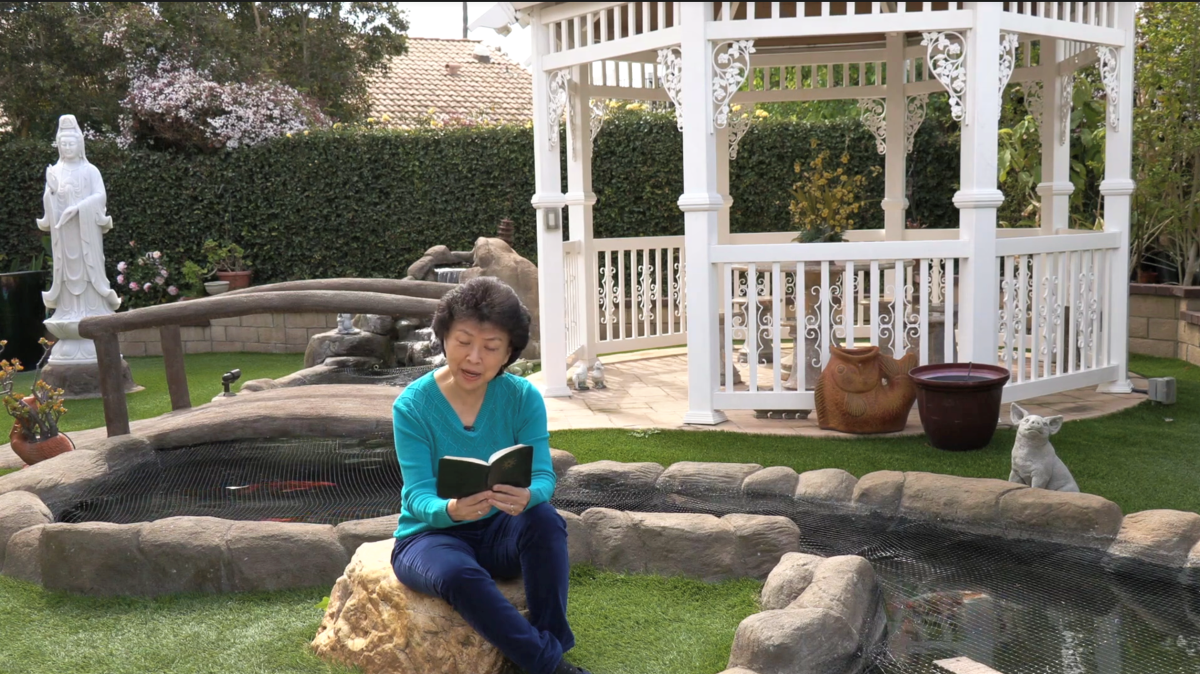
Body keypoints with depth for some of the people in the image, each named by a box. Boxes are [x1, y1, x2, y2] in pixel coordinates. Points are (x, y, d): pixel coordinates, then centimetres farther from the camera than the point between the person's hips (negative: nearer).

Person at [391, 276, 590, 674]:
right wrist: (451, 509, -45)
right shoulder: (413, 405, -14)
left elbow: (543, 477, -18)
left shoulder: (523, 398, -8)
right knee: (459, 575, -36)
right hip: (430, 535, -2)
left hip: (499, 531, 2)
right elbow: (418, 496, -21)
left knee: (545, 519, -30)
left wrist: (526, 497, -44)